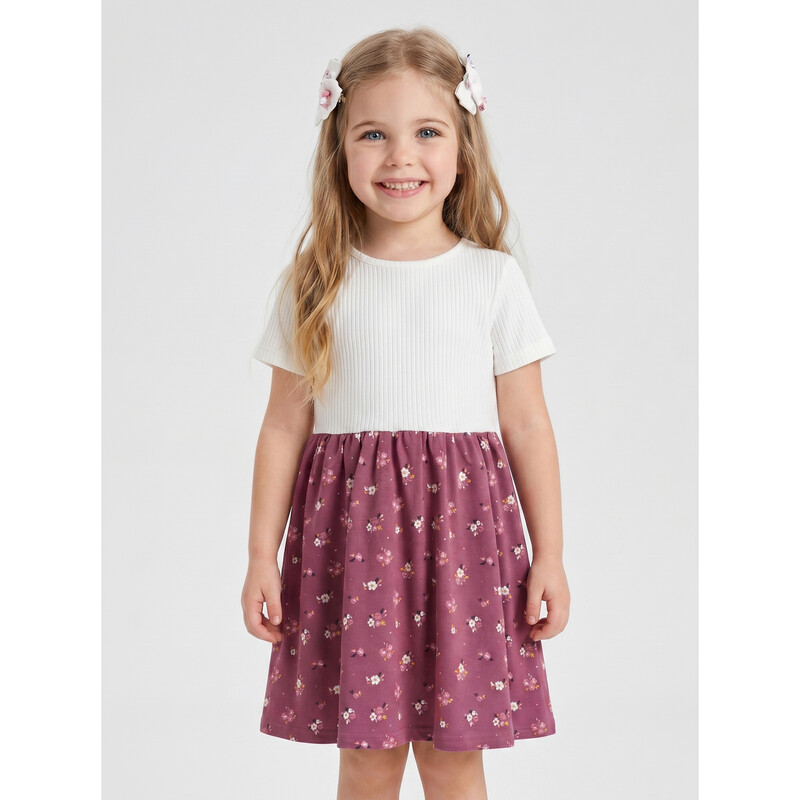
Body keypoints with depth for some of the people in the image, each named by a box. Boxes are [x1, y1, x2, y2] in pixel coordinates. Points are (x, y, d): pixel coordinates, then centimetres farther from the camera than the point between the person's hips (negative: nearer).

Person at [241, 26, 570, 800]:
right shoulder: (315, 285, 3)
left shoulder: (493, 279, 1)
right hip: (348, 531, 1)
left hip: (462, 530, 0)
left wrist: (549, 558, 2)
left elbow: (528, 427, 4)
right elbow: (284, 426, 5)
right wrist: (262, 556, 3)